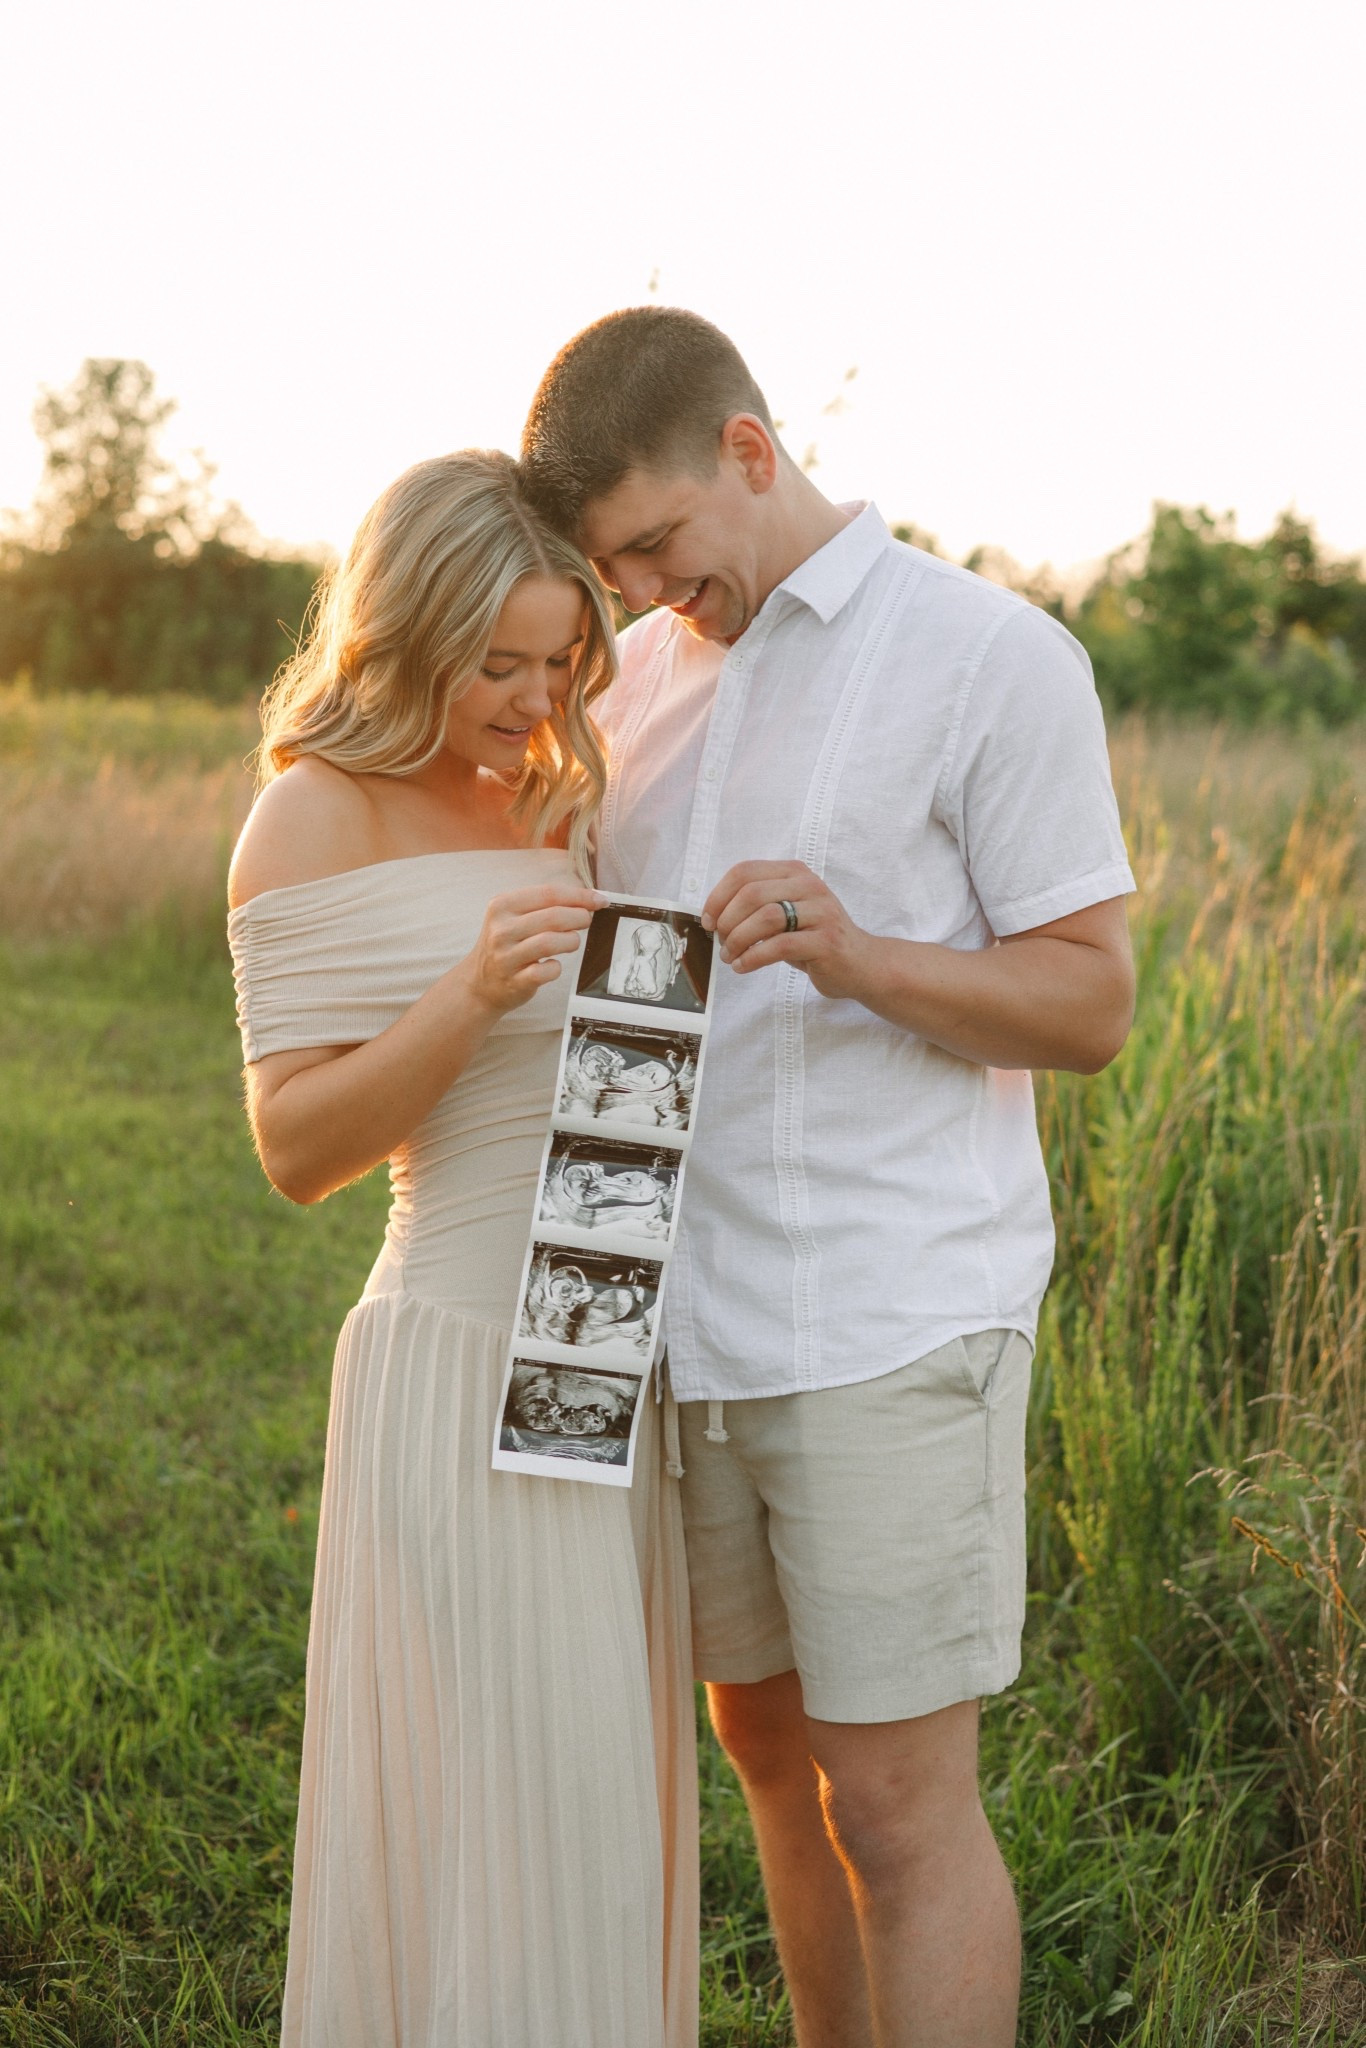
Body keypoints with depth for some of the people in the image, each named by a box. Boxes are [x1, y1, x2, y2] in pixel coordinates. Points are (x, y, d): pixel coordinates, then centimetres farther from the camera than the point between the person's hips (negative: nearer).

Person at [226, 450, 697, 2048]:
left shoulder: (541, 802, 13)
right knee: (498, 1824, -2)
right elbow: (297, 1148, -14)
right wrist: (472, 993, -27)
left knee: (594, 1795, 16)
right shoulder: (318, 814, -9)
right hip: (469, 1378, -8)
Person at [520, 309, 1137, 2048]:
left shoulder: (999, 660, -8)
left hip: (898, 1320, -6)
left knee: (898, 1803, -1)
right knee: (774, 1747, 18)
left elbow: (1090, 1006, -10)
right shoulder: (644, 677, 11)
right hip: (694, 1316, 7)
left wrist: (852, 953, -26)